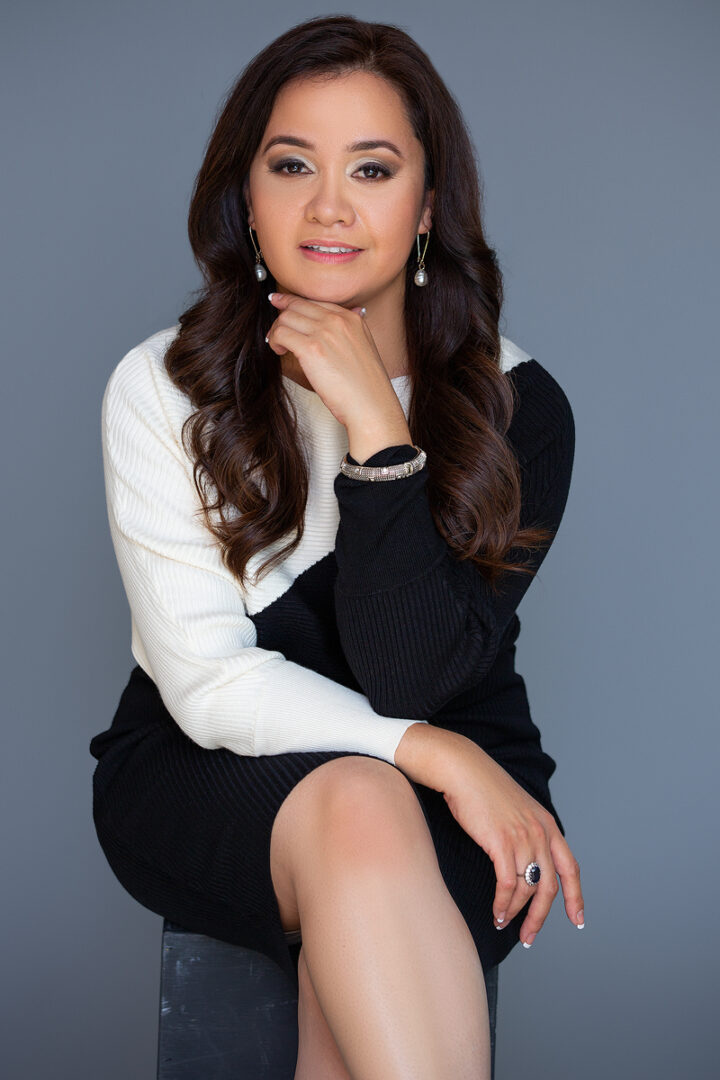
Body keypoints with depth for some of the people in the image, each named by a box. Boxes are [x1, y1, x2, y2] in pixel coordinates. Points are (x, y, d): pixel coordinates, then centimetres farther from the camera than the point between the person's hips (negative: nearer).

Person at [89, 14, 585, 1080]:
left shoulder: (518, 403, -7)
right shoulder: (163, 388, -7)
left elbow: (414, 682, -18)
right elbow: (208, 683, -12)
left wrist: (375, 425, -25)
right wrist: (432, 751, -24)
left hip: (457, 792, 1)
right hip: (208, 779, 0)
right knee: (355, 807, -35)